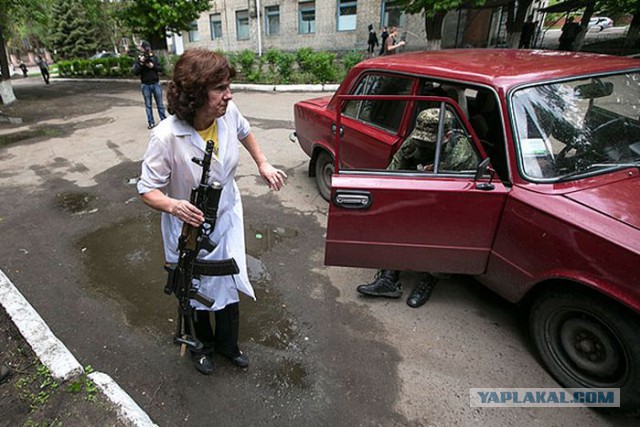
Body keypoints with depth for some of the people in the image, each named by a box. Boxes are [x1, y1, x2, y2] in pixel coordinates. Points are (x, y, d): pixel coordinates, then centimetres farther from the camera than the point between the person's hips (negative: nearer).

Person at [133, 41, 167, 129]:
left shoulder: (154, 57, 4)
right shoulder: (139, 59, -1)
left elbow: (160, 69, 2)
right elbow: (135, 72, -9)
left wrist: (153, 66, -15)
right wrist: (141, 62, -19)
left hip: (156, 84, 0)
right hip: (145, 85, 0)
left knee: (160, 104, 6)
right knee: (148, 105, 5)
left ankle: (164, 120, 13)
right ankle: (151, 122, 10)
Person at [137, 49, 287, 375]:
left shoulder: (228, 112, -17)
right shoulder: (166, 137, -31)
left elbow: (244, 131, 9)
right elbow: (148, 189, -19)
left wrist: (263, 164, 2)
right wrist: (173, 205, -40)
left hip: (228, 218, 4)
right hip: (190, 227, -4)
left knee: (229, 284, 19)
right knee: (196, 290, 19)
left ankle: (227, 344, 47)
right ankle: (201, 345, 52)